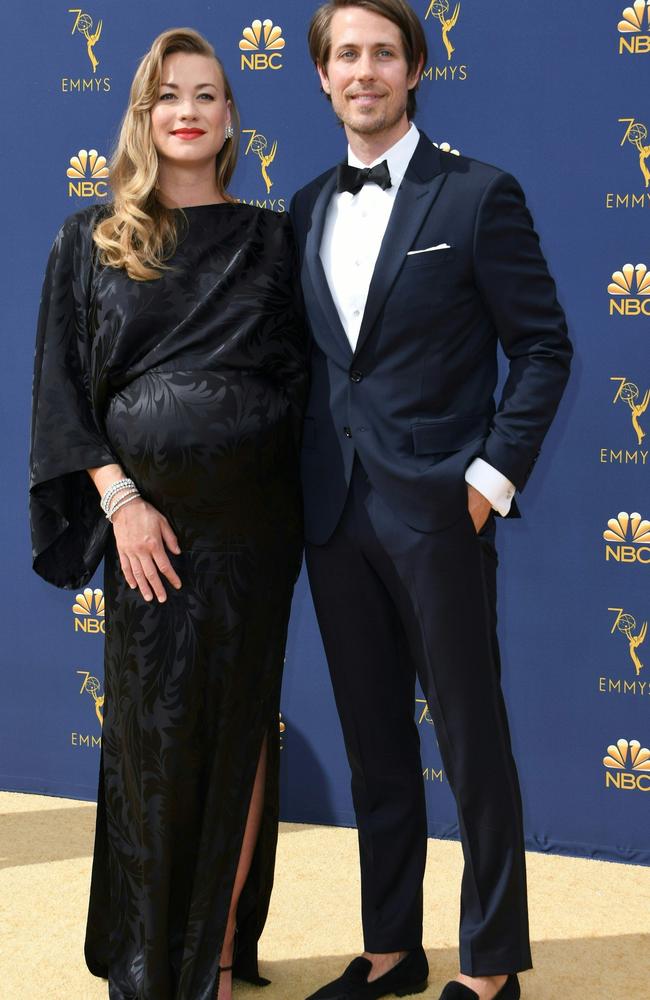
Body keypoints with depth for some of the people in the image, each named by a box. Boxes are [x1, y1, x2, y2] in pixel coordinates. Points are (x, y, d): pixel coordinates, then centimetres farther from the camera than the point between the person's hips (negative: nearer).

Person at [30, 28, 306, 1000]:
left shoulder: (268, 238, 9)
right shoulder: (92, 239, 6)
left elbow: (298, 373, 8)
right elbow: (64, 383, 2)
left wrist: (292, 495, -3)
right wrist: (120, 499, -9)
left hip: (252, 516, 1)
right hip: (147, 516, -1)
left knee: (239, 731, 6)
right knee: (155, 735, 2)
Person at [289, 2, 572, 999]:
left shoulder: (479, 194, -4)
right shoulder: (307, 208, 13)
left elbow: (543, 346, -4)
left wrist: (492, 477, -10)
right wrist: (306, 483, 7)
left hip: (435, 507, -5)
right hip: (335, 514, 6)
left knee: (473, 745, 4)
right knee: (373, 745, 14)